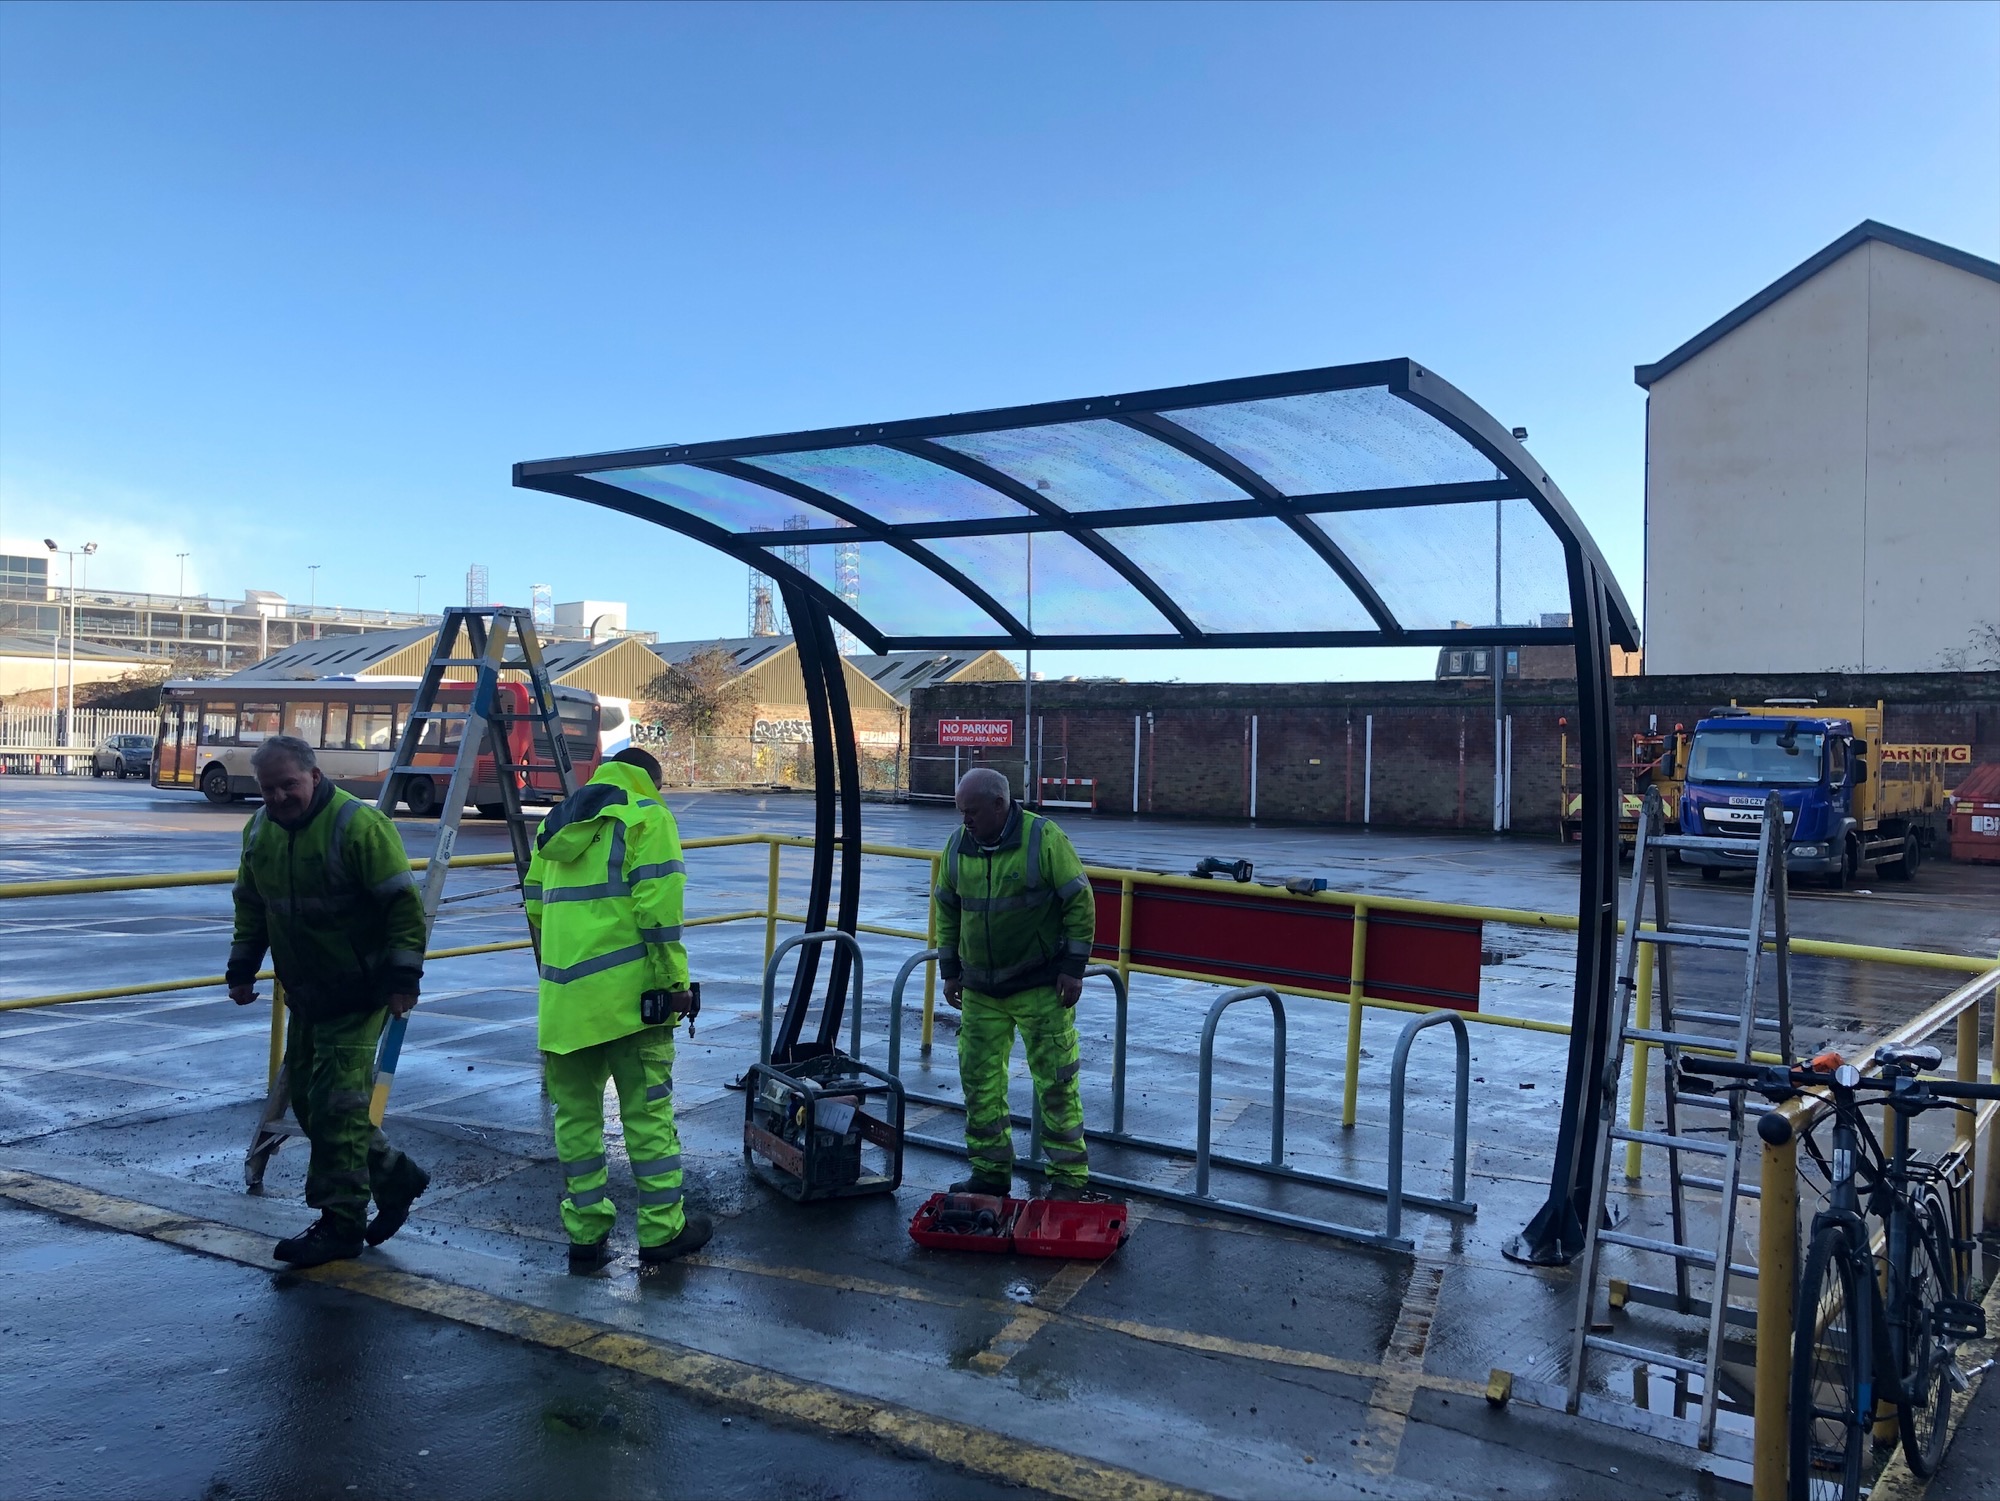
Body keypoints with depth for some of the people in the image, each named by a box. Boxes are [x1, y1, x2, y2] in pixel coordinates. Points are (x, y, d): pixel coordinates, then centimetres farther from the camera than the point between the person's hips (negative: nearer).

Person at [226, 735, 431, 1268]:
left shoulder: (359, 825, -18)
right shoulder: (258, 830, 7)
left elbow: (403, 904, -18)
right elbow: (251, 907, 21)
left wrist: (403, 977, -20)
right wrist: (242, 968, 17)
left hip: (359, 994, -8)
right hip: (305, 997, 8)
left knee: (336, 1107, -8)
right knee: (307, 1100, 12)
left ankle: (341, 1224, 4)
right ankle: (396, 1178, 27)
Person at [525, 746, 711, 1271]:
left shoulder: (555, 823, 19)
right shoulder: (645, 818, -1)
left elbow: (536, 906, 22)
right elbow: (658, 907, -12)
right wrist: (675, 981, -9)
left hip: (563, 997, 6)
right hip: (626, 993, -6)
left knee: (576, 1115, 11)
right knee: (647, 1111, 3)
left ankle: (586, 1233, 16)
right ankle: (662, 1230, 9)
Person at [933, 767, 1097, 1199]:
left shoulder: (1044, 839, -13)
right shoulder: (957, 845, 2)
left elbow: (1080, 902, -9)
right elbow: (946, 910, 13)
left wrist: (1074, 967, -11)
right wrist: (950, 970, 12)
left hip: (1041, 987, -5)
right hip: (980, 990, 5)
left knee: (1056, 1081, 1)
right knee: (979, 1080, 7)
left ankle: (1069, 1176, 12)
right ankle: (991, 1171, 20)